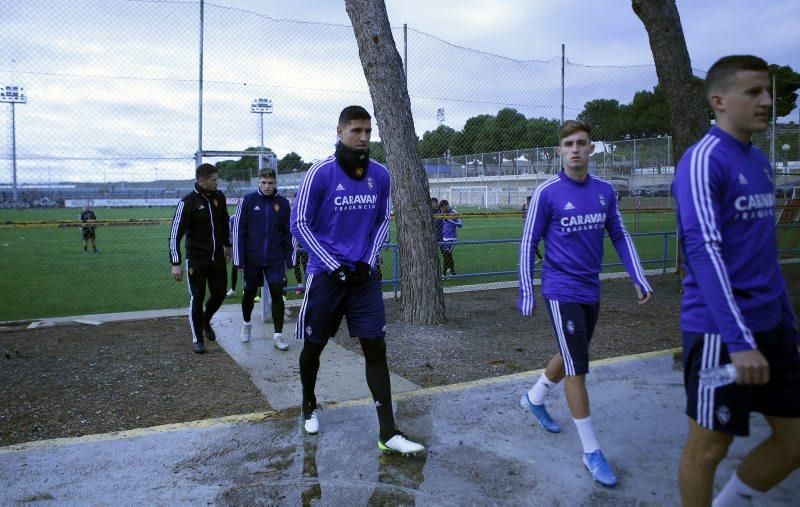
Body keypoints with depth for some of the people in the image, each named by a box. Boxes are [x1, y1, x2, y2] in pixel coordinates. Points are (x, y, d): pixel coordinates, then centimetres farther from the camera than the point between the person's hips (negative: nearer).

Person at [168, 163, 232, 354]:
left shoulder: (219, 197, 2)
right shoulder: (187, 202, -14)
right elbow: (175, 233, -14)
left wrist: (227, 245, 21)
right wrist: (176, 263, -18)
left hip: (218, 257, 5)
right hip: (196, 259, -5)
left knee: (219, 294, 10)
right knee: (197, 298, 1)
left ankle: (205, 321, 38)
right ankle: (197, 338, 16)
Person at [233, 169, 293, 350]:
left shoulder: (283, 203, 1)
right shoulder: (247, 201, -5)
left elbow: (287, 233, 7)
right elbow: (238, 231, -4)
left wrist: (289, 259, 5)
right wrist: (239, 260, -6)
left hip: (275, 259, 1)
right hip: (252, 258, 0)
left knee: (277, 293, -5)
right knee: (250, 293, 13)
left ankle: (278, 335, 3)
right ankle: (247, 324, 39)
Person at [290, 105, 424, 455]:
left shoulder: (380, 174, 2)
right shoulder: (321, 173, -10)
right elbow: (299, 224, -8)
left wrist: (369, 261, -3)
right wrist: (335, 267, -13)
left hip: (364, 275, 3)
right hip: (325, 274, -3)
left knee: (376, 349, -1)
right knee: (314, 346, 11)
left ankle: (388, 434, 4)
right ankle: (309, 406, 39)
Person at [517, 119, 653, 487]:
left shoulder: (604, 191, 3)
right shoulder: (547, 193, -11)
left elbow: (619, 236, 11)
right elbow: (528, 244, -7)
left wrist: (638, 278, 5)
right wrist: (526, 293, -8)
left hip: (591, 291, 6)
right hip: (561, 291, -6)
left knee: (572, 357, 20)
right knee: (577, 368, -4)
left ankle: (534, 399, 46)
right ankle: (591, 452, 9)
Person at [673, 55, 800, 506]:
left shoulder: (761, 162, 13)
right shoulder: (703, 161, -13)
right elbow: (703, 250, -22)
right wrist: (739, 340, -27)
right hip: (720, 330, -8)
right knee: (709, 446, 4)